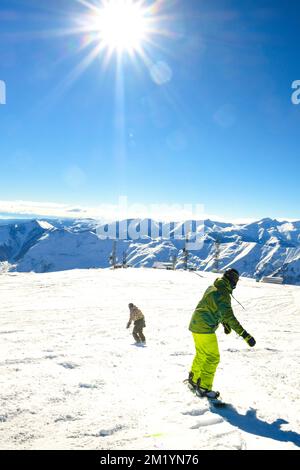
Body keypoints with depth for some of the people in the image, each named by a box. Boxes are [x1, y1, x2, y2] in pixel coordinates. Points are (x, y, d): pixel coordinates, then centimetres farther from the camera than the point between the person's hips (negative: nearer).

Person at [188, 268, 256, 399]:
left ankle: (193, 380, 38)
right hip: (205, 329, -10)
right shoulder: (223, 294, -21)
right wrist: (244, 334, -29)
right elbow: (229, 317, -28)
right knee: (213, 358, 1)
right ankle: (204, 388, 7)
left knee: (201, 355, 23)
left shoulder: (213, 288, 10)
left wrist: (225, 324, 33)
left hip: (196, 325, 10)